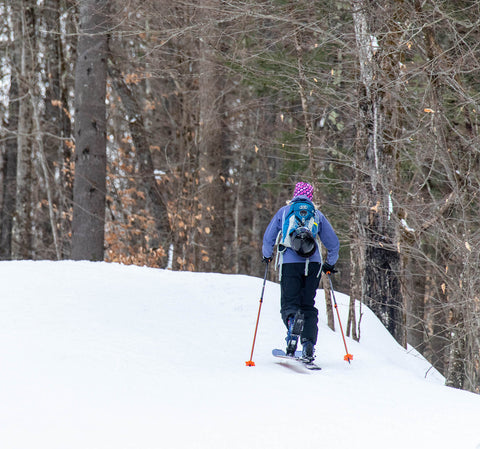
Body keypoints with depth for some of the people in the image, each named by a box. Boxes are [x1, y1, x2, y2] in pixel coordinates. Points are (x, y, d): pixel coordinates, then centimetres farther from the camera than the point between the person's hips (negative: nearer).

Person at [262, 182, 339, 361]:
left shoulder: (284, 211, 12)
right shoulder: (317, 215, 15)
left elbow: (268, 238, 10)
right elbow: (333, 243, 18)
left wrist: (267, 255, 29)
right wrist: (330, 264, 33)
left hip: (290, 263, -2)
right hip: (313, 264, 2)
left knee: (289, 304, -2)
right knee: (308, 306, 9)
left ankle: (293, 319, -38)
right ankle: (309, 347, -4)